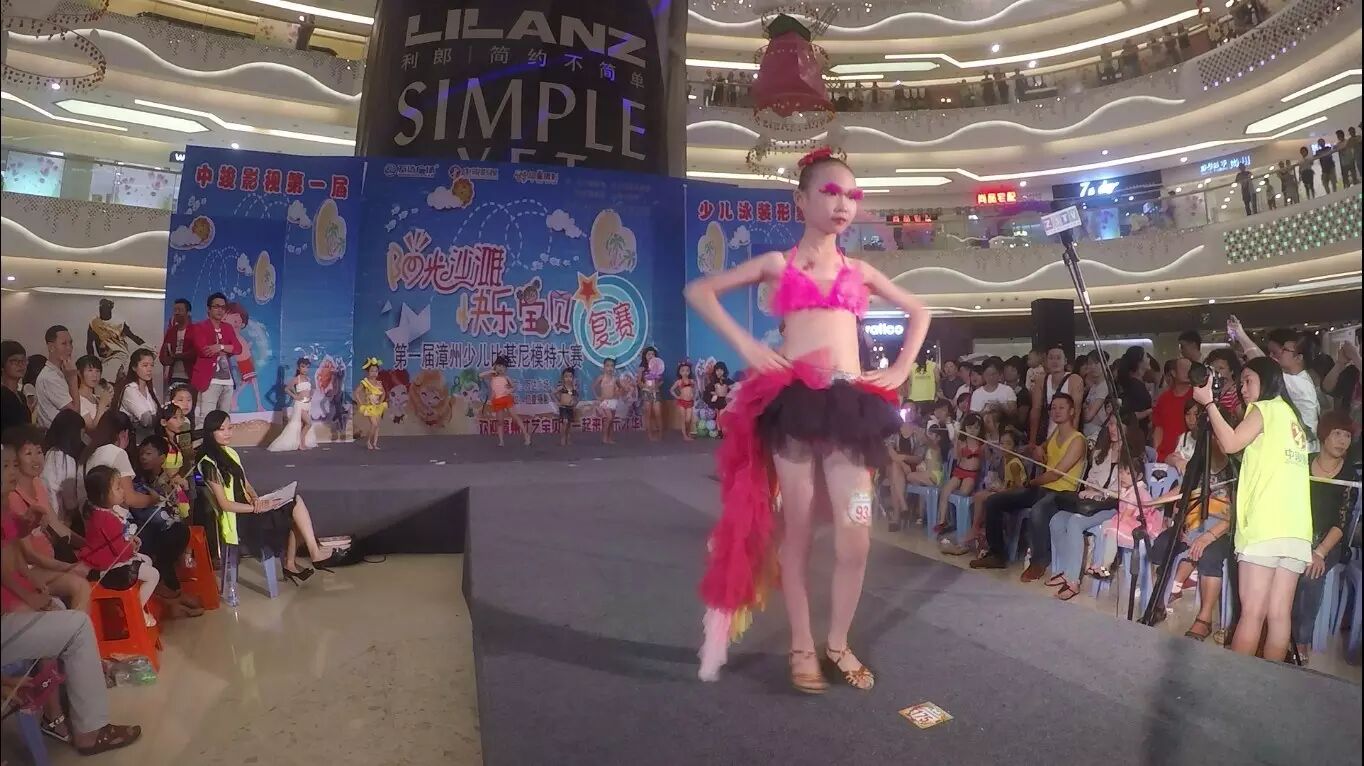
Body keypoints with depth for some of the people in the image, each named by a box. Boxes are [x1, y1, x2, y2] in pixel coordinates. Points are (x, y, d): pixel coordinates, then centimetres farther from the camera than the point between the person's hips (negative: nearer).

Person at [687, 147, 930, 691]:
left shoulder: (858, 270, 18)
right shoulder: (778, 264, 9)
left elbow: (918, 312, 29)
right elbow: (699, 291, 6)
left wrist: (900, 370, 16)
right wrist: (747, 346, -5)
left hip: (850, 404, 3)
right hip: (793, 401, -2)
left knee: (856, 534, 1)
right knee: (797, 529, 5)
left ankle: (839, 641, 24)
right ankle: (802, 646, 22)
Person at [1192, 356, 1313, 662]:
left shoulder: (1265, 408, 2)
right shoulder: (1292, 415, 25)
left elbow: (1231, 444, -12)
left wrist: (1208, 402, -4)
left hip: (1265, 524, -7)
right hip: (1295, 528, 7)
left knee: (1252, 611, -7)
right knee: (1279, 614, 4)